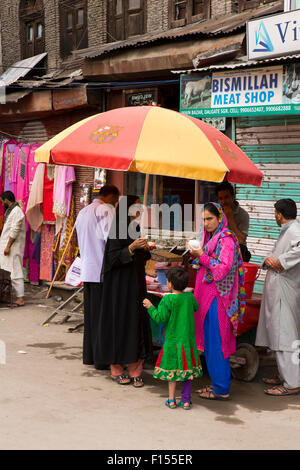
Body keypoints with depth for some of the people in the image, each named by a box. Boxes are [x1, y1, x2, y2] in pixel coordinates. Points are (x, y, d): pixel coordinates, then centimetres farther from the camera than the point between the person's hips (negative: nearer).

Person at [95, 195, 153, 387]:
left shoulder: (137, 229, 11)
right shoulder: (118, 230, -11)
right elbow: (113, 258, -16)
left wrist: (145, 249, 0)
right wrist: (132, 247, -27)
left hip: (137, 283, 7)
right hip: (120, 284, -7)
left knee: (137, 321, 6)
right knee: (119, 322, -1)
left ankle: (135, 370, 11)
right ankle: (117, 369, 11)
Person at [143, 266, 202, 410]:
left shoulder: (168, 299, -15)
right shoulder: (190, 297, -2)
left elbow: (160, 318, -16)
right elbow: (195, 308, 17)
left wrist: (150, 307, -3)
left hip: (172, 341, -3)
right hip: (188, 340, 3)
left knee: (172, 369, 8)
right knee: (188, 370, 10)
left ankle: (171, 400, 14)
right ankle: (186, 400, 12)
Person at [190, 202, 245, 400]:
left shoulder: (226, 240, -14)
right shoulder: (213, 238, 14)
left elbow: (223, 269, -21)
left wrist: (202, 256, -19)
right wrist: (198, 256, 4)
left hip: (217, 298, -9)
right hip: (208, 296, 9)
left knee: (216, 342, -5)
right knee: (210, 342, 13)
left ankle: (222, 390, 2)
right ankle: (218, 384, 21)